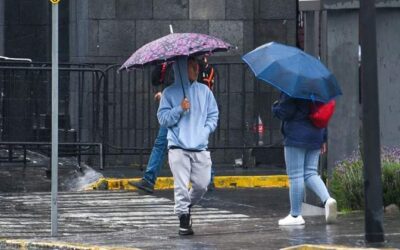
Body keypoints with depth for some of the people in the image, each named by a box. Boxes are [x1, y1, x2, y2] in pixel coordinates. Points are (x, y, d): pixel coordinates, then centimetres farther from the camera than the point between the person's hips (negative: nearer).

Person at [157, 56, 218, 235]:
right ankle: (183, 218, -1)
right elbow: (163, 119, 1)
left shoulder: (204, 91, 10)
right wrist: (179, 109, -12)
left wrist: (205, 131, -2)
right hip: (178, 148, -2)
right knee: (181, 185, -9)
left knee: (201, 184, 0)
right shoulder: (170, 93, 4)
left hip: (200, 148, 3)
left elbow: (213, 115, 13)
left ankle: (188, 205, 28)